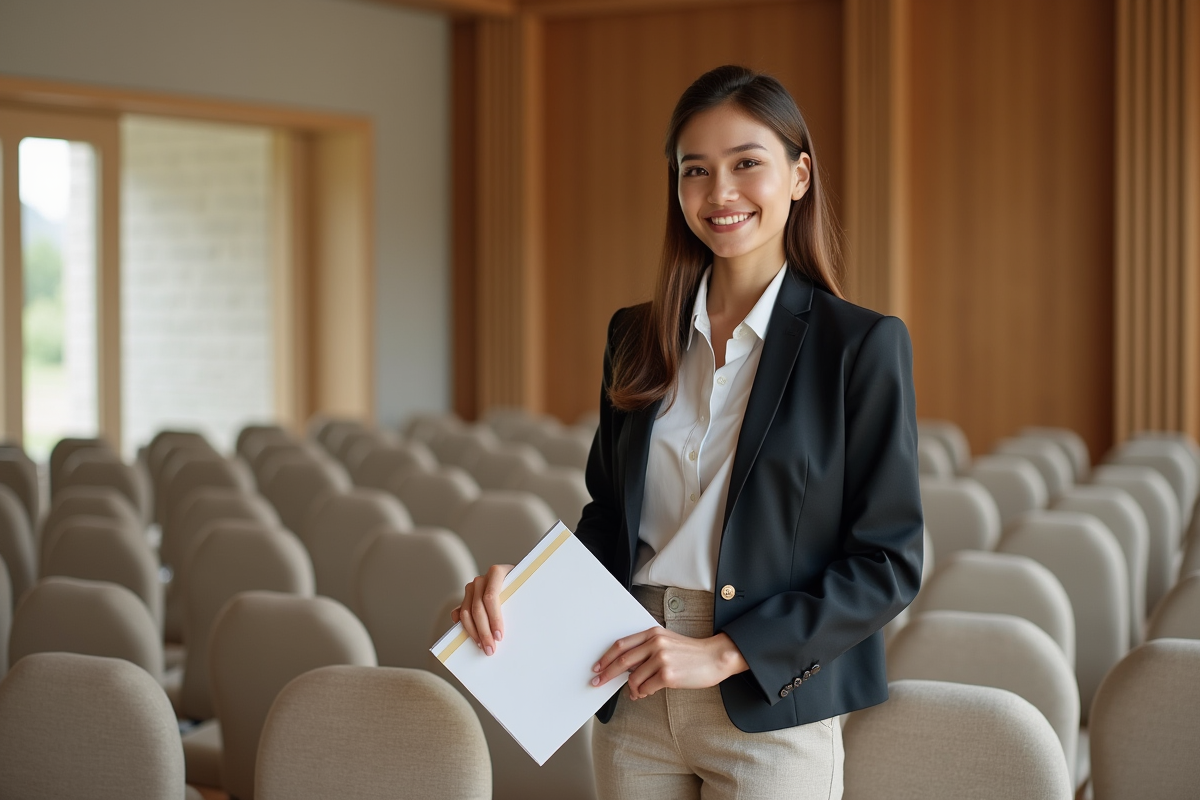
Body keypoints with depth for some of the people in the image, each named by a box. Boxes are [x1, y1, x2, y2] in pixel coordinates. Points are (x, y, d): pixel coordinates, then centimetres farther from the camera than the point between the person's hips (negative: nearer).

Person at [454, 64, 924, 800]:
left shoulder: (862, 344, -7)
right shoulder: (637, 338, 8)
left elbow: (889, 562, -9)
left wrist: (726, 652, -16)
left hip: (772, 713, -4)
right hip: (634, 703, 4)